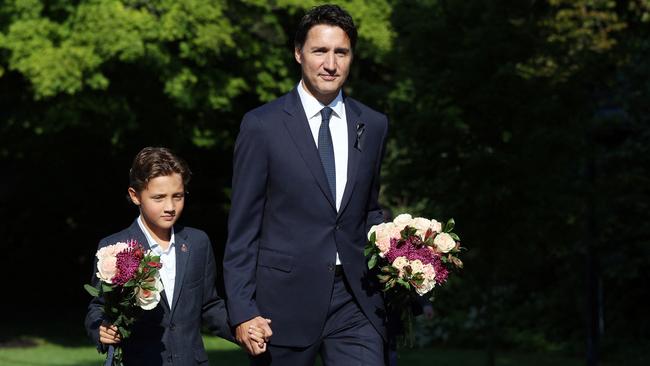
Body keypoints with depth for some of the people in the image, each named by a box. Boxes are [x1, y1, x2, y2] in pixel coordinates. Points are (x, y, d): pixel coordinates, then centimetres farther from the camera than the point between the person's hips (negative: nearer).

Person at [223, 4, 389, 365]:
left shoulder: (373, 126, 9)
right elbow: (243, 228, -3)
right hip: (285, 301, -3)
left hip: (356, 300, 3)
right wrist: (242, 310, -8)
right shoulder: (263, 125, -3)